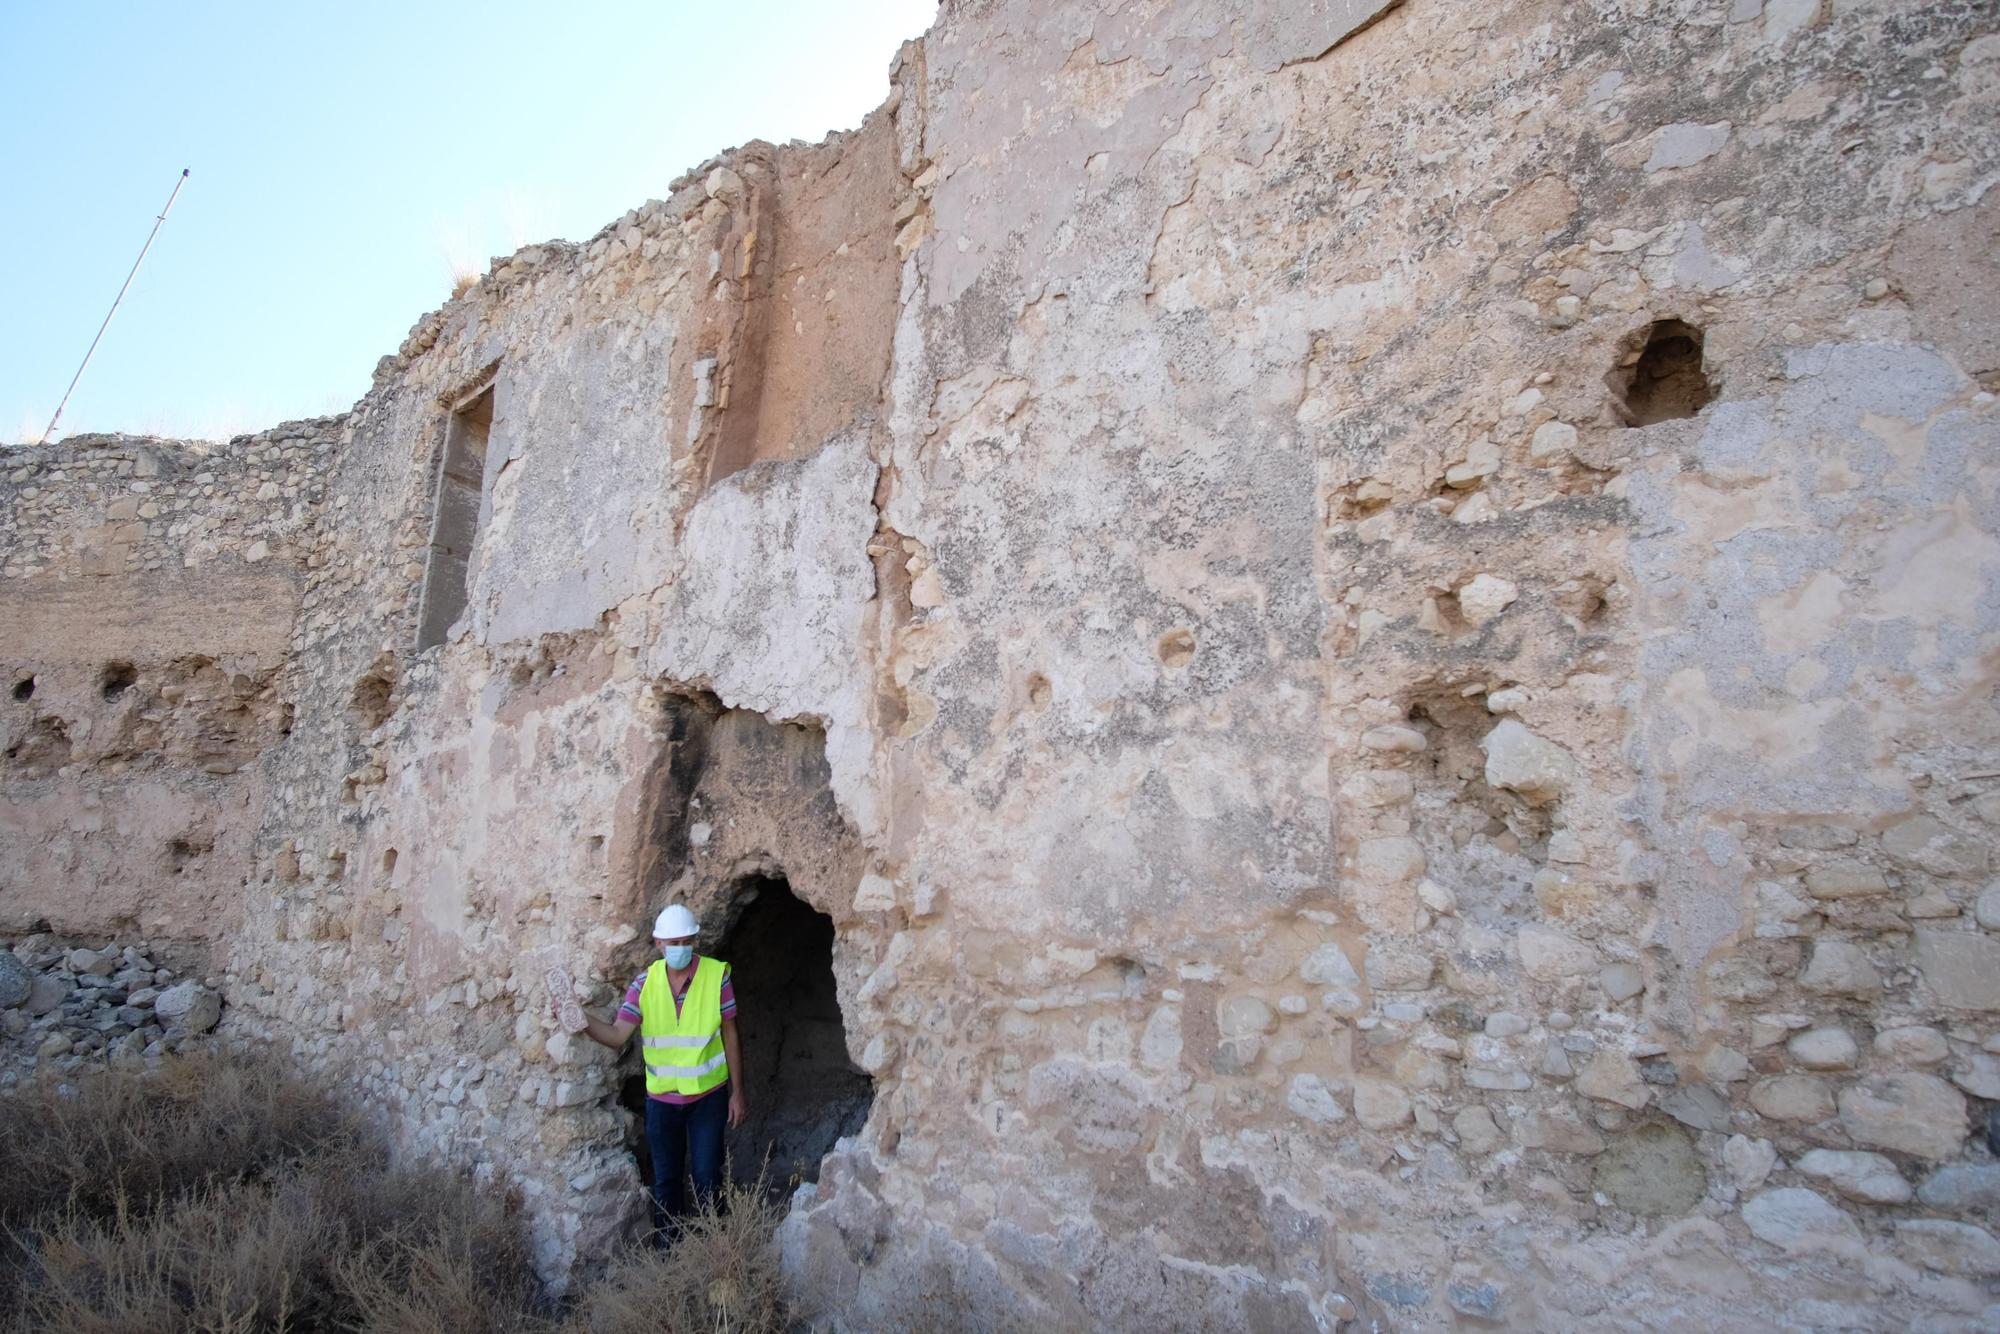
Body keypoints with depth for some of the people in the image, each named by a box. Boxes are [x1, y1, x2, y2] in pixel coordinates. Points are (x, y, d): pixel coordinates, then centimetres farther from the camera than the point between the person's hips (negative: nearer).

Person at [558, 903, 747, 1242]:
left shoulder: (717, 975, -15)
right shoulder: (645, 982, -8)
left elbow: (730, 1036, -8)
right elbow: (617, 1035, -14)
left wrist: (737, 1092, -5)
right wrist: (584, 1021, -33)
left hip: (708, 1095, -2)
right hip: (661, 1097, 2)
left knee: (707, 1178, 6)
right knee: (665, 1179, 16)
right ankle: (666, 1248, 35)